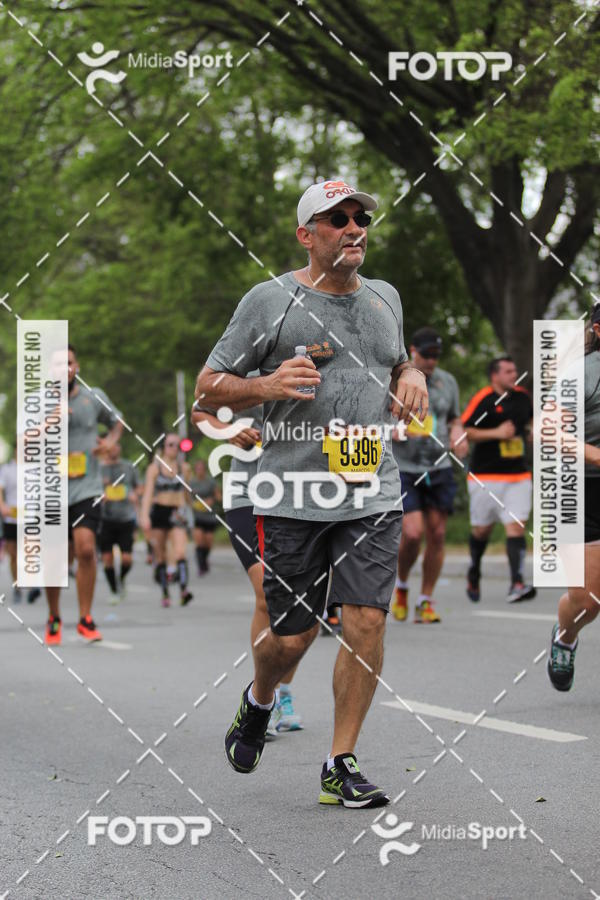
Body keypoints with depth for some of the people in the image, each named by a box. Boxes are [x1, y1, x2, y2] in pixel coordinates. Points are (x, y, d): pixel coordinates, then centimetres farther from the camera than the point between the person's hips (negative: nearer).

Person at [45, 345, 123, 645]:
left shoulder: (94, 397, 5)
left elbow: (116, 421, 23)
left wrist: (111, 440, 2)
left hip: (86, 489, 0)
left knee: (86, 549, -18)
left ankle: (85, 619, -6)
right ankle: (54, 618, 27)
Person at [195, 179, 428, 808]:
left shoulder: (384, 298, 13)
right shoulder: (269, 300, -3)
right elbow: (208, 388, 0)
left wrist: (411, 378, 9)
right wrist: (266, 386, -19)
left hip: (373, 494, 4)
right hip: (293, 496, -3)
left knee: (366, 622, -8)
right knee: (293, 635, 3)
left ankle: (340, 766, 4)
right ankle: (258, 703, 38)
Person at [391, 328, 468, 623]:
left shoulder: (447, 381, 10)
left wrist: (458, 435, 0)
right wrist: (395, 432, -18)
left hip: (439, 468, 4)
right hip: (404, 469, -4)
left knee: (437, 535, 1)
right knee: (412, 533, -14)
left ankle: (425, 601, 12)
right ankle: (400, 586, 14)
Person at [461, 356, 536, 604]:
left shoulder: (522, 396, 9)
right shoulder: (482, 400, -9)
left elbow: (529, 417, 31)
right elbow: (462, 432, -13)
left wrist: (530, 432, 11)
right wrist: (495, 433, -19)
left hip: (518, 475, 4)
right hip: (486, 475, -4)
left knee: (516, 526, -10)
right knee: (481, 529, 7)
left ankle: (517, 584, -15)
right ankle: (474, 572, 35)